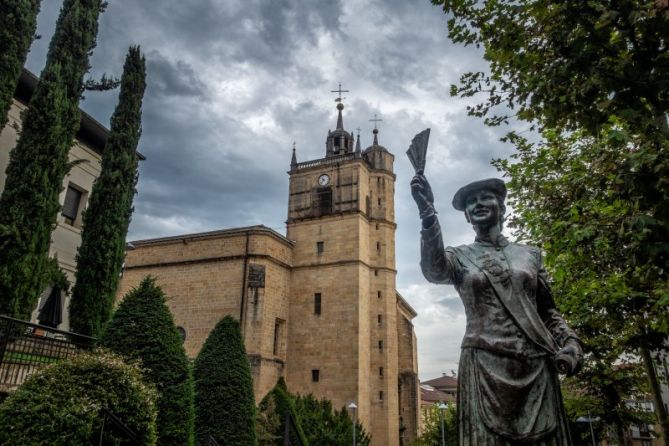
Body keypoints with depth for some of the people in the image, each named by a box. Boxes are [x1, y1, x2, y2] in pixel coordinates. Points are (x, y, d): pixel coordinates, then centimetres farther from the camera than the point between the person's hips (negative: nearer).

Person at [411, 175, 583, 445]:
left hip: (536, 366, 2)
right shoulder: (459, 256, 7)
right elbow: (433, 270, -17)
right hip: (485, 365, -2)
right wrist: (427, 211, -29)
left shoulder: (529, 254, 13)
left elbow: (548, 310, 17)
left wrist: (570, 342, -3)